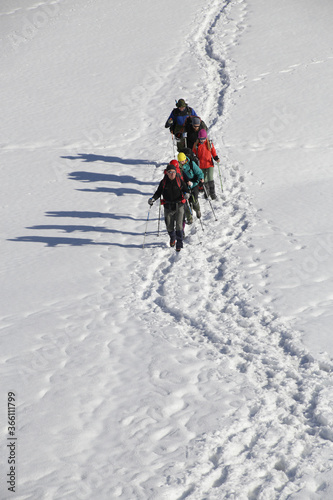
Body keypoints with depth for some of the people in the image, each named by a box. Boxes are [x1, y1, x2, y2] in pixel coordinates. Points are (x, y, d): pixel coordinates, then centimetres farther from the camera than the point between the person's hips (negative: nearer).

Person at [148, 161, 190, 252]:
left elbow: (186, 189, 2)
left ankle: (179, 244, -1)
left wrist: (186, 194, -21)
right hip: (168, 208, 2)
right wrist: (153, 198, -9)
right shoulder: (163, 182, -1)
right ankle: (172, 238, 40)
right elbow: (158, 192, 7)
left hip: (179, 206, -2)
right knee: (169, 227, 10)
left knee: (179, 226, -10)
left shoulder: (179, 180, -4)